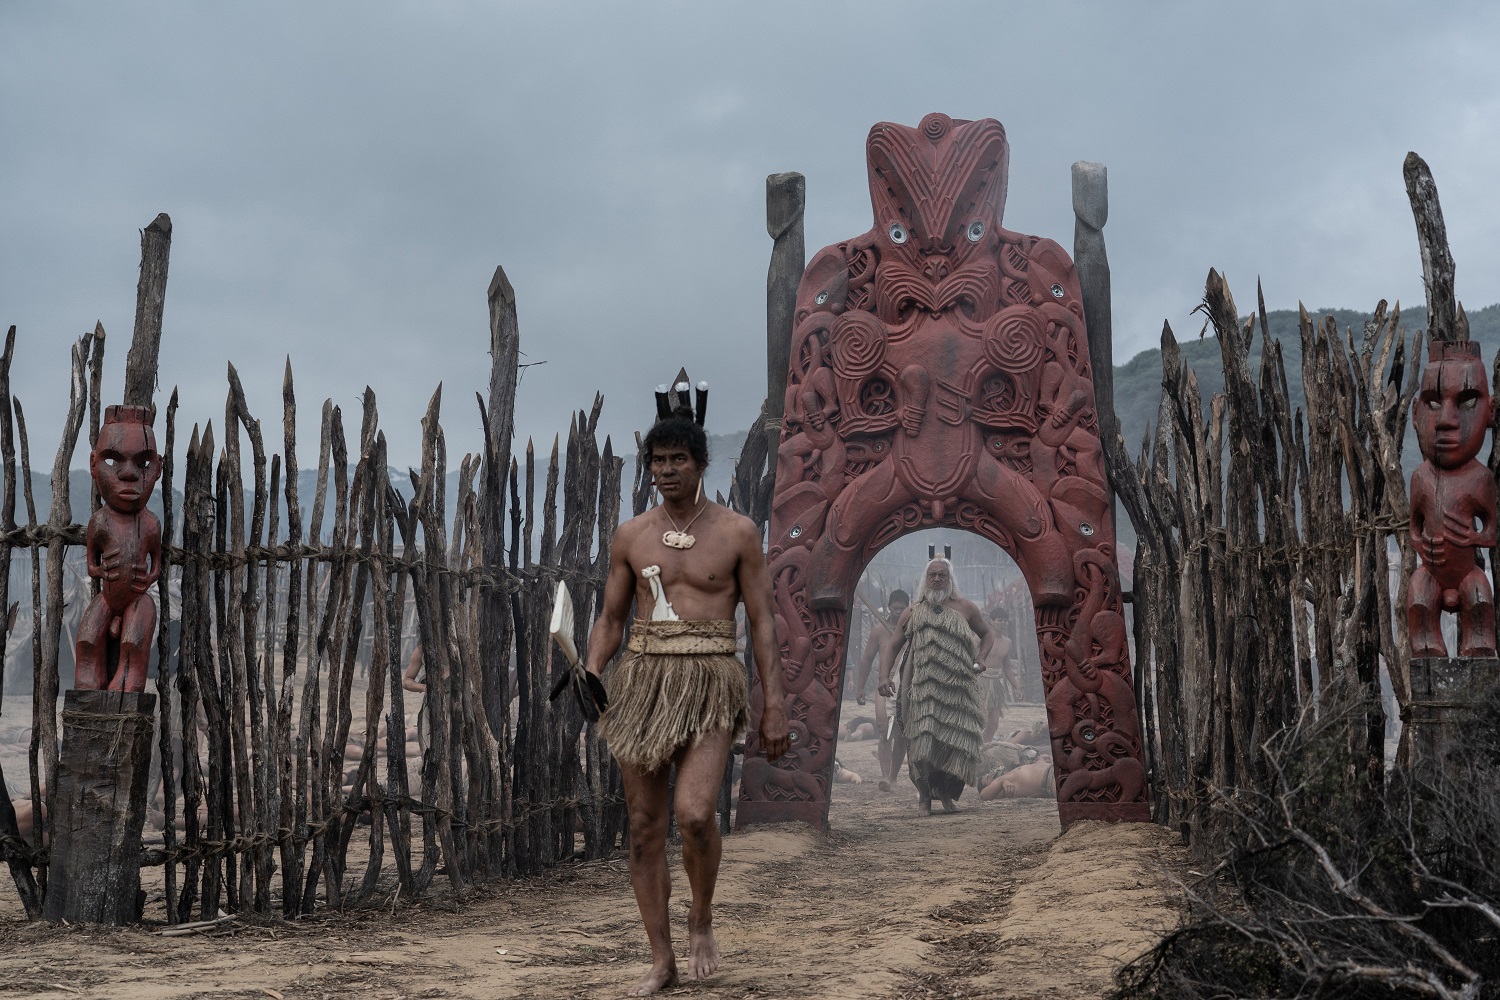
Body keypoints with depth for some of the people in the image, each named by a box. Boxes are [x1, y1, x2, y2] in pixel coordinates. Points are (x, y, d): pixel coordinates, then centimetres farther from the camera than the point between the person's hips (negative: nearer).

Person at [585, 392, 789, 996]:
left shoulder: (738, 532, 0)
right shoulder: (631, 536, 8)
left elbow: (762, 622, 1)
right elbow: (610, 621, 13)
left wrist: (775, 707, -4)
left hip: (710, 684, -3)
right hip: (643, 681, 3)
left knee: (694, 813, -23)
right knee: (644, 828, 4)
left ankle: (702, 918, 6)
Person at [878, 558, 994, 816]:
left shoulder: (964, 608, 11)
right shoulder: (912, 613, 12)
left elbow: (987, 633, 23)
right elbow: (892, 646, 13)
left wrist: (978, 661, 6)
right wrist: (884, 676, -3)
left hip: (958, 690, 0)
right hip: (922, 689, 0)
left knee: (955, 743, -3)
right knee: (922, 743, -10)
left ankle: (946, 793, 19)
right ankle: (924, 797, 7)